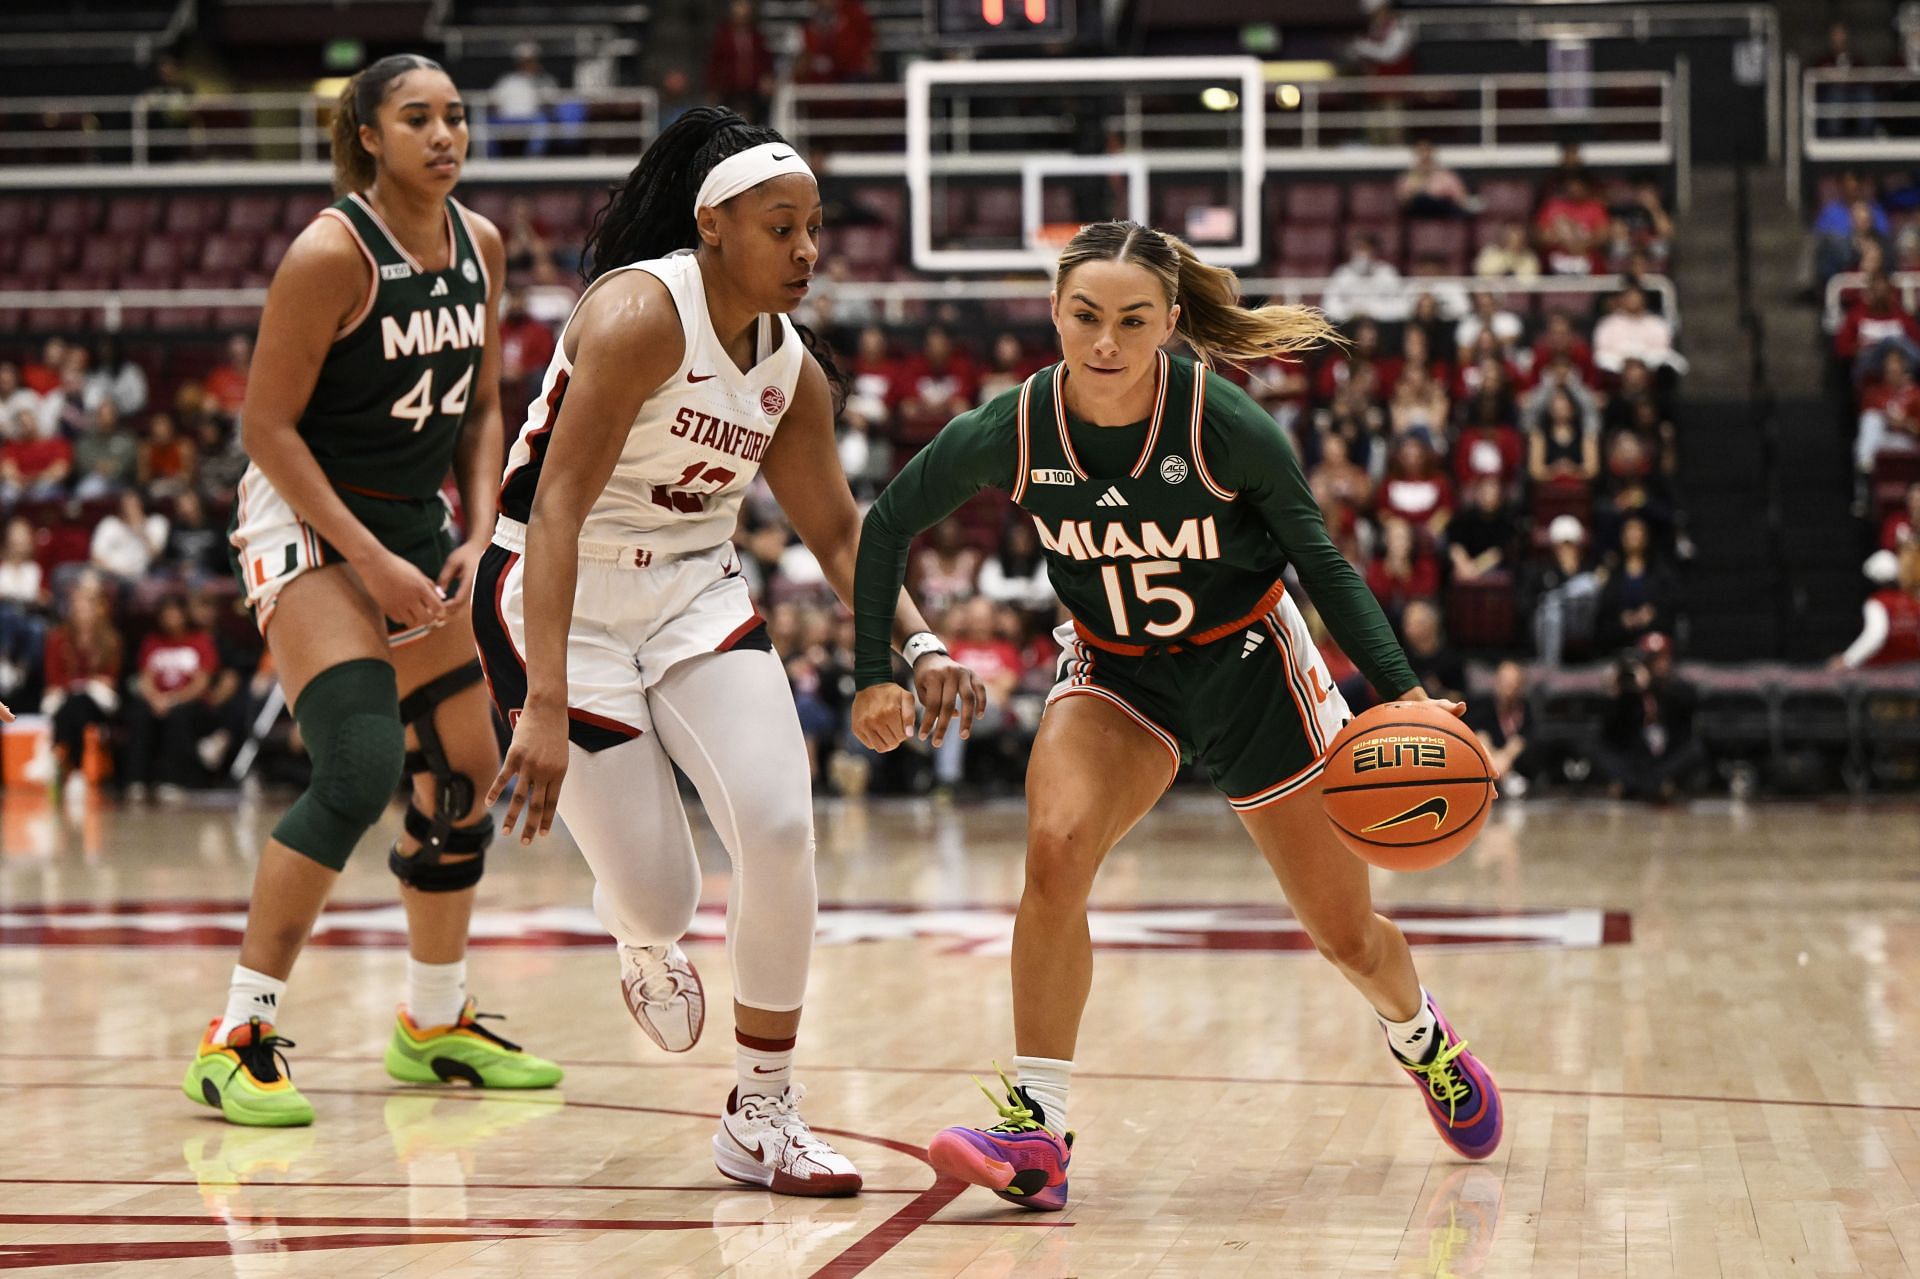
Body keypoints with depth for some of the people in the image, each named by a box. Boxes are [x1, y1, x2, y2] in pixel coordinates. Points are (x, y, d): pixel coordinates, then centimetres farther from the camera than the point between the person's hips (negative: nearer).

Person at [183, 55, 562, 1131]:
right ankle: (239, 1038, -17)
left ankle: (437, 1023, 30)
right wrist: (370, 559, -20)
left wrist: (477, 538, -1)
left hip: (415, 524, 8)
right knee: (361, 768, -23)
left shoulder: (480, 246, 4)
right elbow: (267, 423, -17)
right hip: (308, 525, -8)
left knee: (464, 774, 11)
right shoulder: (333, 252, -18)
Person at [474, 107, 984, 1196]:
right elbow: (557, 509, -29)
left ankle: (763, 1115, 1)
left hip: (696, 594, 6)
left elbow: (837, 531, 13)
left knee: (780, 827, -15)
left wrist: (920, 645, -4)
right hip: (560, 600, -6)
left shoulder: (793, 367, 0)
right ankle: (646, 938, 35)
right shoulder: (640, 315, -22)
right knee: (660, 894, -8)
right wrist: (545, 704, -37)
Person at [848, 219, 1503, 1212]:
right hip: (1112, 672, 1)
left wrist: (1403, 691, -20)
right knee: (1056, 850, -29)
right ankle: (1035, 1132, -21)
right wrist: (874, 675, -8)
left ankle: (1424, 1041, 44)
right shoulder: (1010, 432, -21)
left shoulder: (1226, 426, -26)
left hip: (1247, 663, -1)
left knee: (1345, 934, 8)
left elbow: (1319, 559, -13)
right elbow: (890, 525, -4)